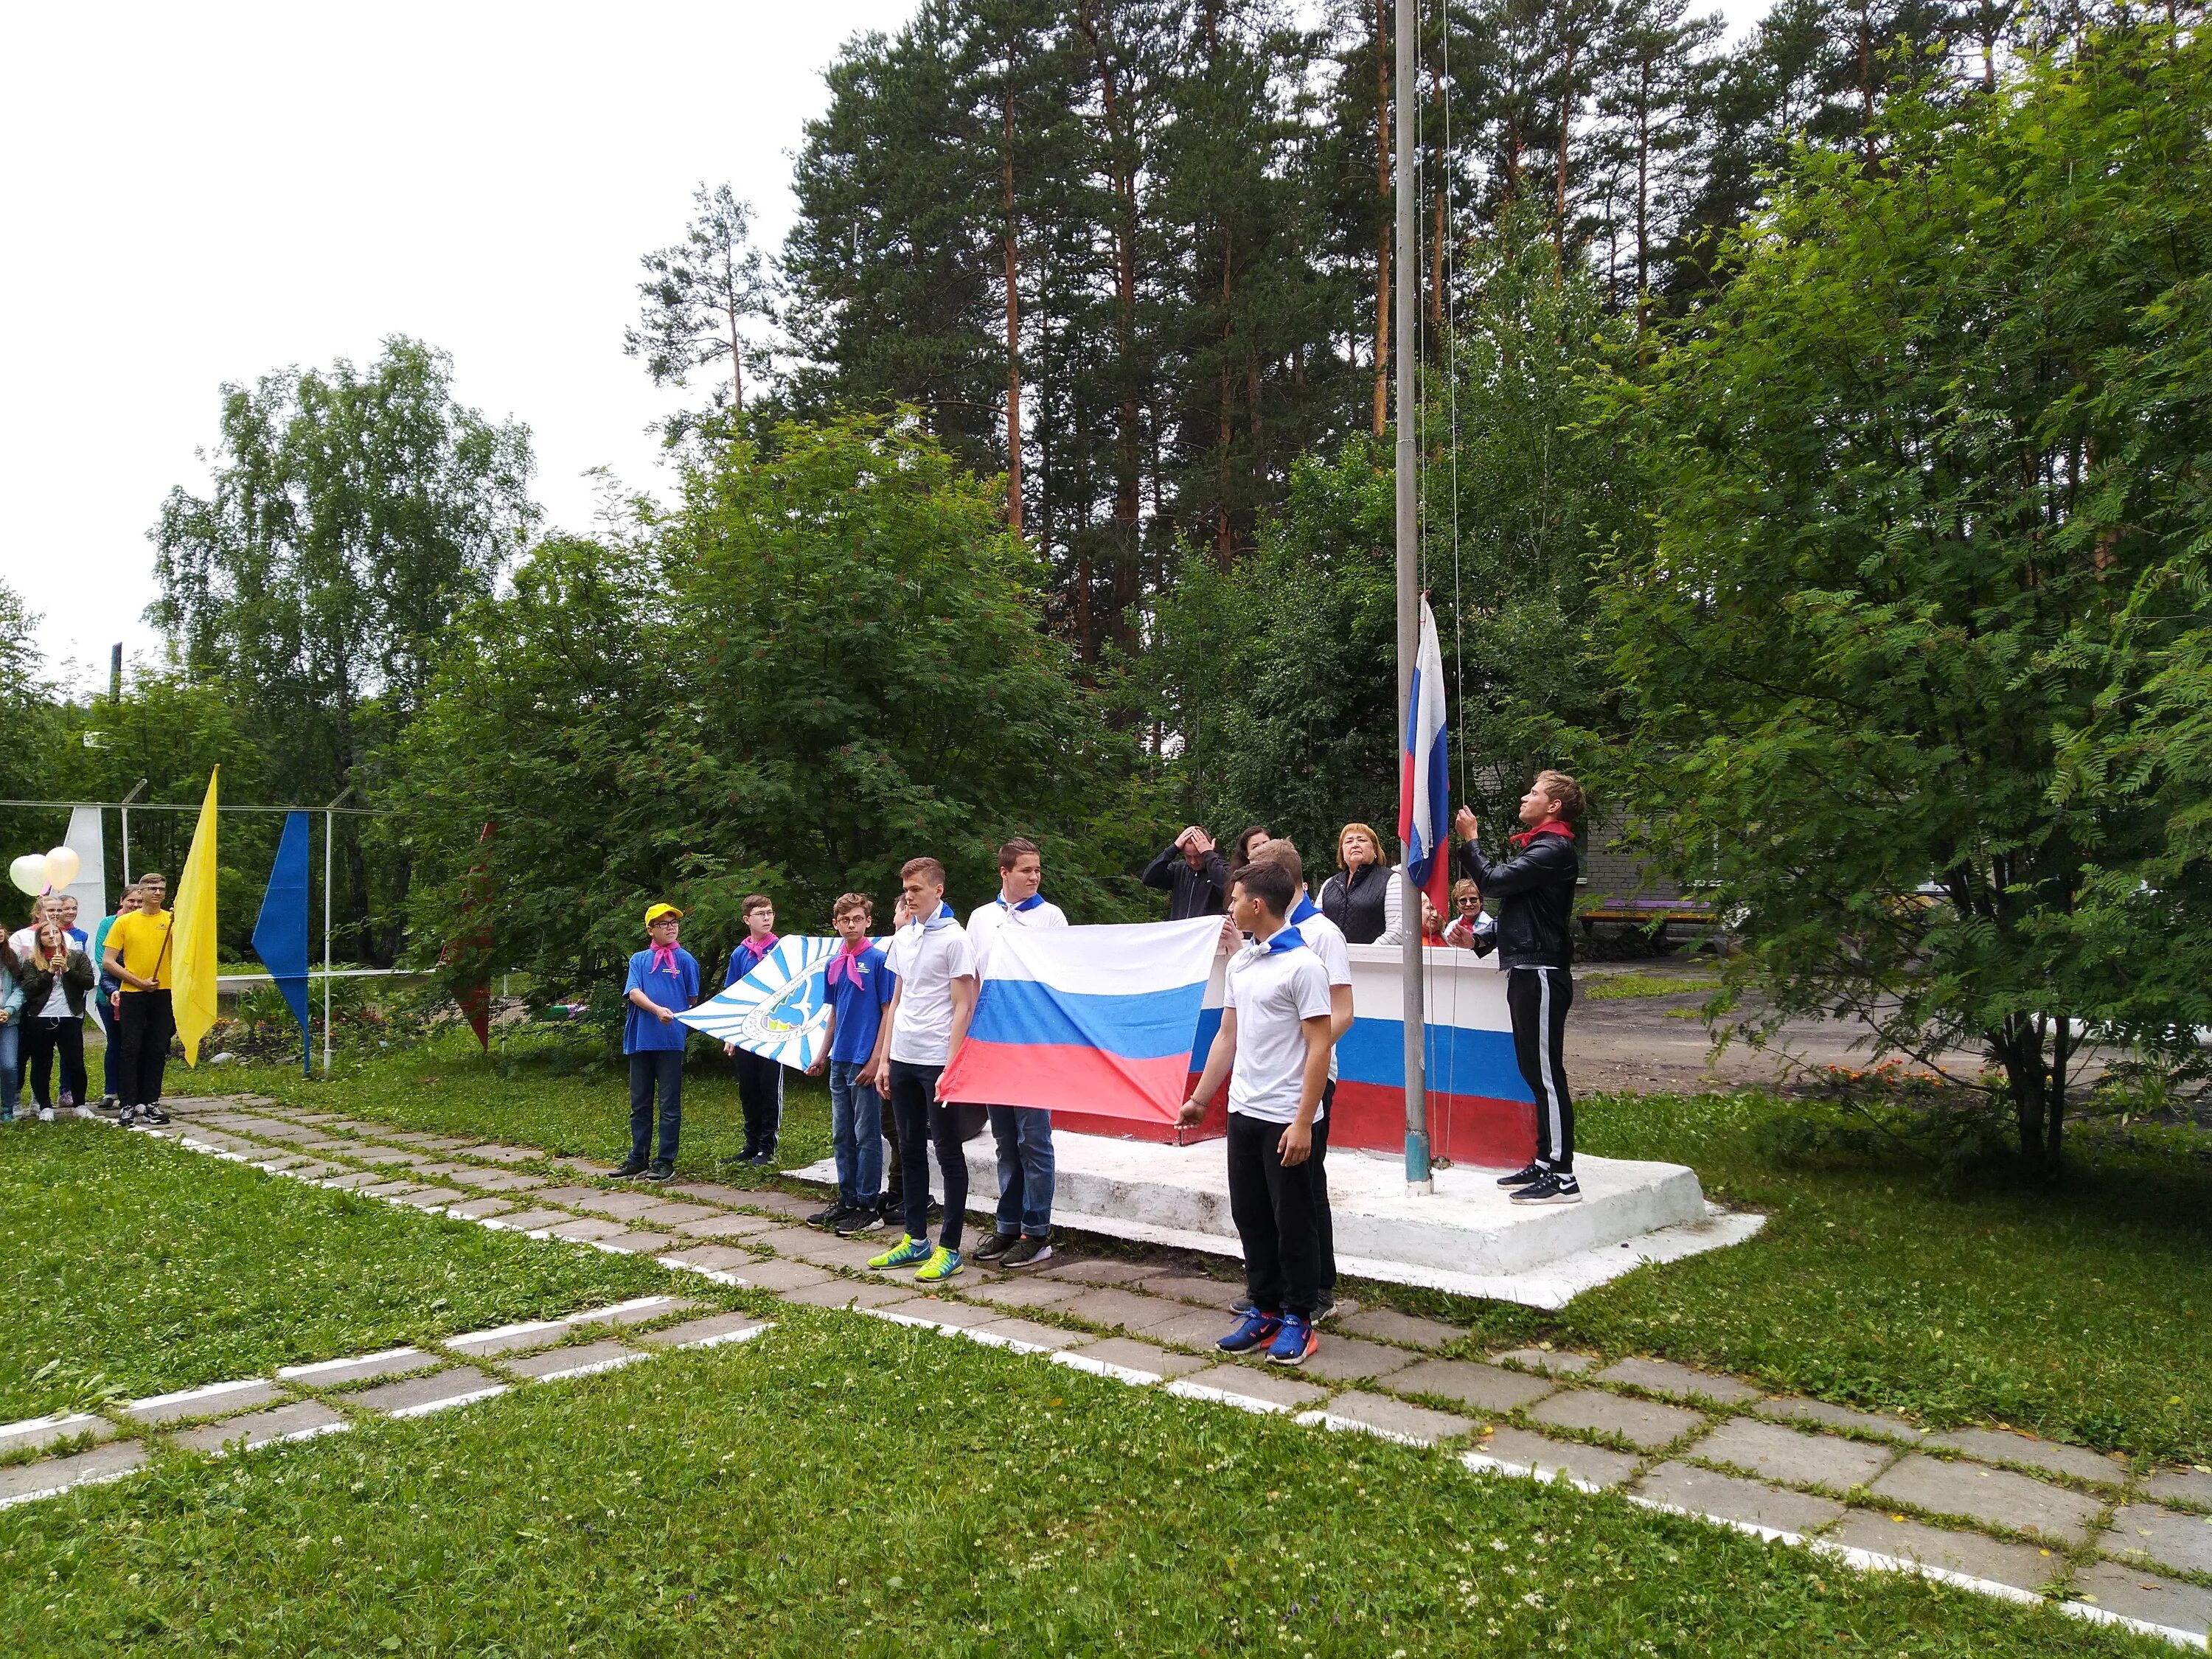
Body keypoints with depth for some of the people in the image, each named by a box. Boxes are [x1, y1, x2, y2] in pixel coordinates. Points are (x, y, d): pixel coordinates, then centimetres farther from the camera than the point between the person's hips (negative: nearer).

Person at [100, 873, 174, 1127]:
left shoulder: (172, 920, 5)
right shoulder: (124, 922, 2)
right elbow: (107, 961, 0)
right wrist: (139, 982, -9)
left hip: (164, 992, 1)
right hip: (131, 994, -1)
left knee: (157, 1050, 6)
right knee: (130, 1049, -1)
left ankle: (151, 1102, 14)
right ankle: (128, 1105, 3)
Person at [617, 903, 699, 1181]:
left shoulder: (685, 959, 5)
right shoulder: (639, 960, 10)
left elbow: (693, 1000, 11)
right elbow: (633, 993, -5)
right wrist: (658, 1010, -20)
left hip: (672, 1041, -3)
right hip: (640, 1040, 3)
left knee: (670, 1105, -1)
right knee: (639, 1103, 10)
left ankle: (665, 1161, 4)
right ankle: (638, 1158, 19)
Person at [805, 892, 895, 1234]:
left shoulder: (879, 959, -9)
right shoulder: (834, 964, 11)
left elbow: (888, 1011, -10)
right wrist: (823, 1056, 16)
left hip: (865, 1061, -7)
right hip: (839, 1061, 7)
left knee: (867, 1135, 0)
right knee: (841, 1135, 13)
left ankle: (870, 1207, 8)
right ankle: (847, 1201, 23)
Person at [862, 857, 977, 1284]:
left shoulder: (954, 937, -8)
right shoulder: (902, 939, 12)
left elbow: (963, 1006, -11)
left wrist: (951, 1065, -16)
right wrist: (884, 1059, 13)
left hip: (937, 1061, -7)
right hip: (902, 1058, 7)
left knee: (948, 1153, 1)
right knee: (910, 1151, 13)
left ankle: (949, 1249, 7)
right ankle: (915, 1240, 23)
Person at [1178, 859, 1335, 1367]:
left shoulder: (1303, 965, -14)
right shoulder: (1239, 964, 11)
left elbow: (1319, 1047, -16)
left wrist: (1303, 1122, -19)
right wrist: (1200, 1098, 18)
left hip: (1286, 1118, -8)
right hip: (1243, 1111, 8)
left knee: (1292, 1221, 4)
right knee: (1249, 1216, 13)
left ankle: (1298, 1319, 16)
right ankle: (1264, 1310, 26)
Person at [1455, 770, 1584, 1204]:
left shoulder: (1554, 850, -13)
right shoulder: (1537, 847, 20)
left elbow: (1492, 881, -17)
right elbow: (1498, 885, 21)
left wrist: (1470, 839, -5)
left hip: (1541, 973, -11)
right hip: (1527, 971, 11)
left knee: (1547, 1074, -9)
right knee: (1537, 1072, 13)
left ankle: (1562, 1178, -6)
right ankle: (1545, 1163, 21)